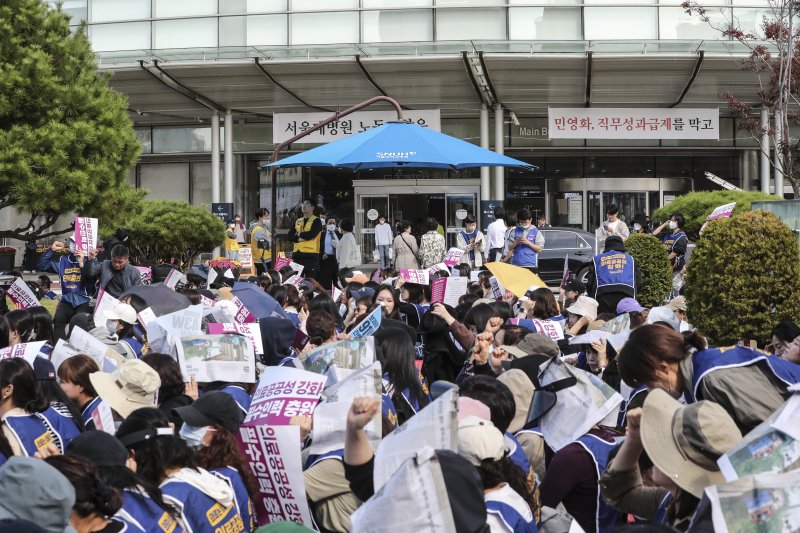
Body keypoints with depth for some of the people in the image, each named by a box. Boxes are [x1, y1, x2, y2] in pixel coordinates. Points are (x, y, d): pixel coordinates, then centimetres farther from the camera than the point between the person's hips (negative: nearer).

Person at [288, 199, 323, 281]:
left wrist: (299, 234, 0)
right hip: (297, 254, 6)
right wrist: (299, 239, -8)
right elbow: (290, 236, 9)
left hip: (311, 255, -6)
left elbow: (311, 234, -15)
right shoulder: (297, 221, 19)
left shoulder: (316, 221, 1)